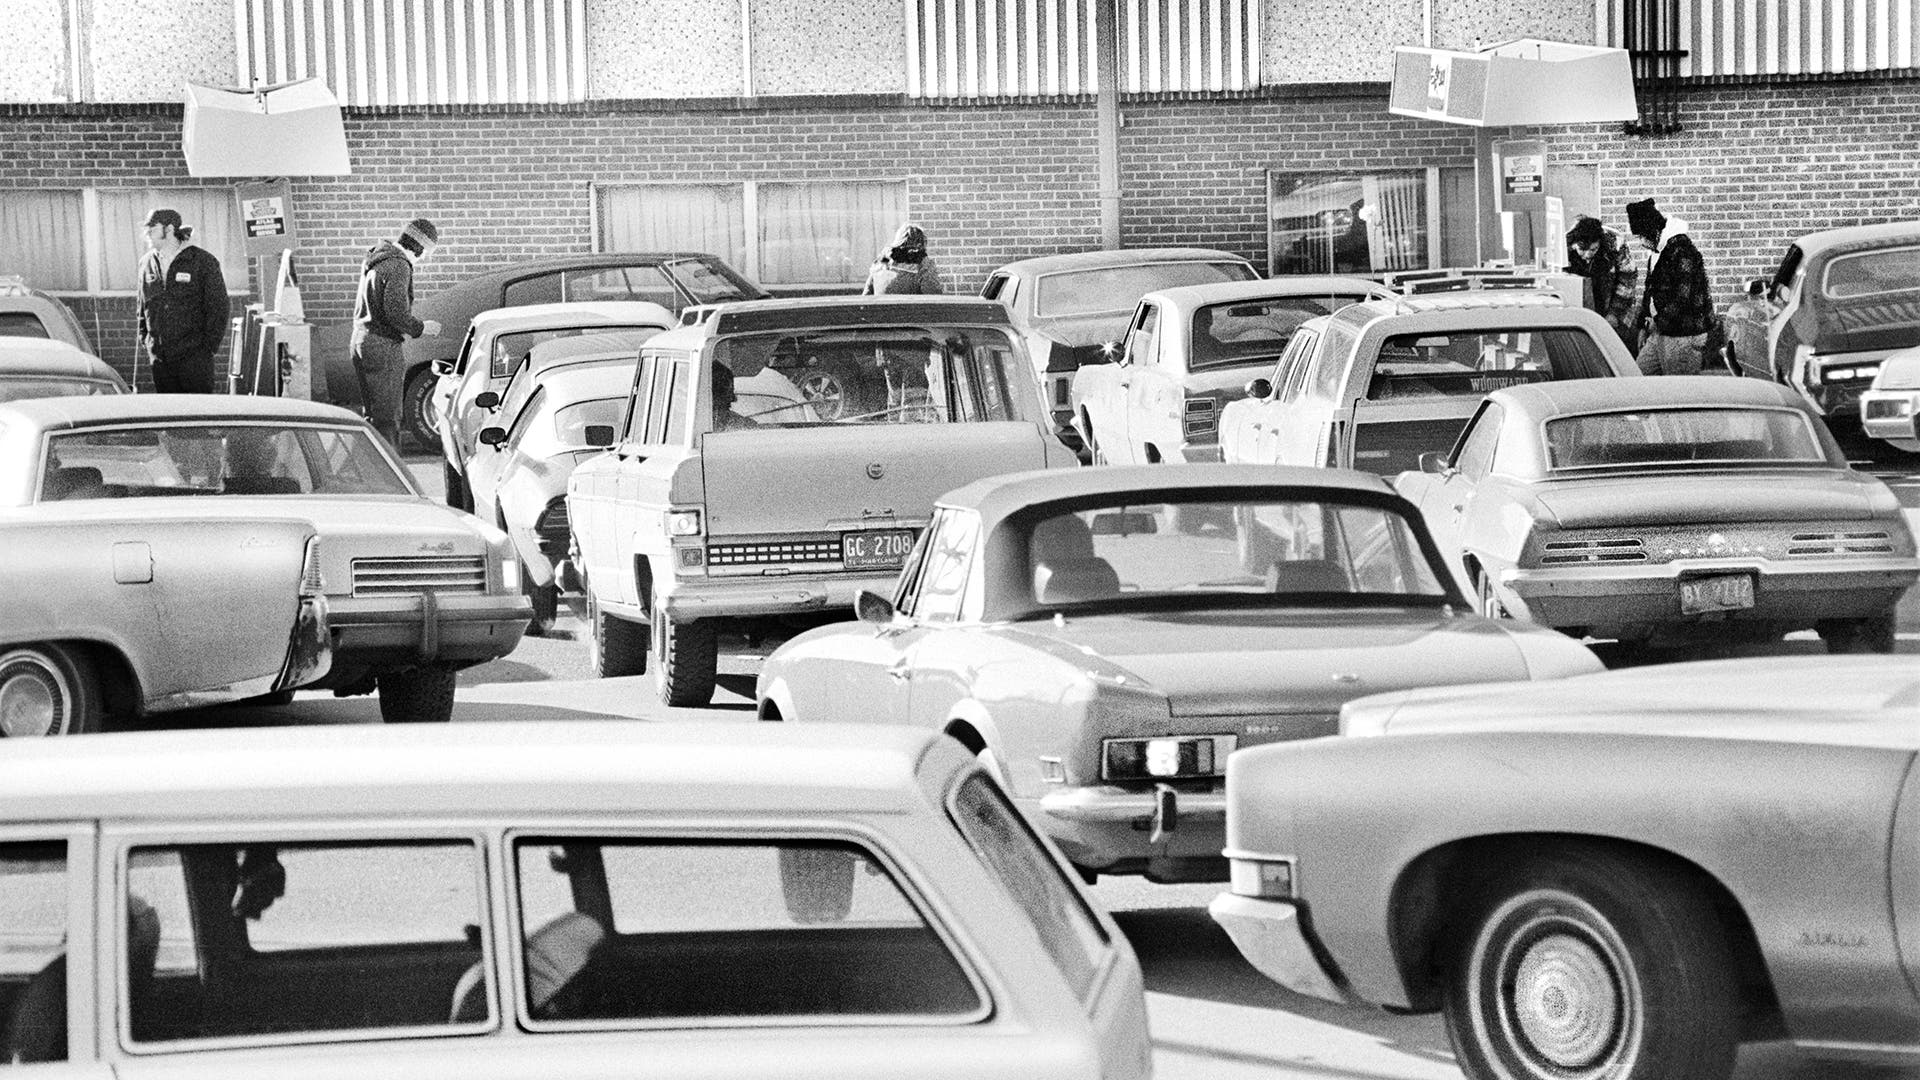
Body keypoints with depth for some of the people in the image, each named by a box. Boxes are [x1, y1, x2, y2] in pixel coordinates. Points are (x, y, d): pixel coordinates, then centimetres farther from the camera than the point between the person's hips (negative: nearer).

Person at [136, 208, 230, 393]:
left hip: (194, 353, -5)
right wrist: (144, 337, 10)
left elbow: (218, 306, -3)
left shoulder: (202, 261, -3)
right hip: (159, 356, 5)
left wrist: (210, 345, -7)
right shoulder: (147, 263, 12)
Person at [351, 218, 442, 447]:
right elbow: (396, 311, -24)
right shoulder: (398, 267, -16)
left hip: (361, 341, 10)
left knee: (374, 414, 16)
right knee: (387, 418, -8)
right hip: (383, 347, -10)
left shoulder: (375, 261, 16)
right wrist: (421, 328, -7)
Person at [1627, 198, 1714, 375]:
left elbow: (1683, 298, -23)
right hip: (1660, 332, 10)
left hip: (1683, 336, -10)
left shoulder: (1681, 251, -18)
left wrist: (1659, 320, -12)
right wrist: (1644, 327, 19)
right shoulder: (1659, 250, 15)